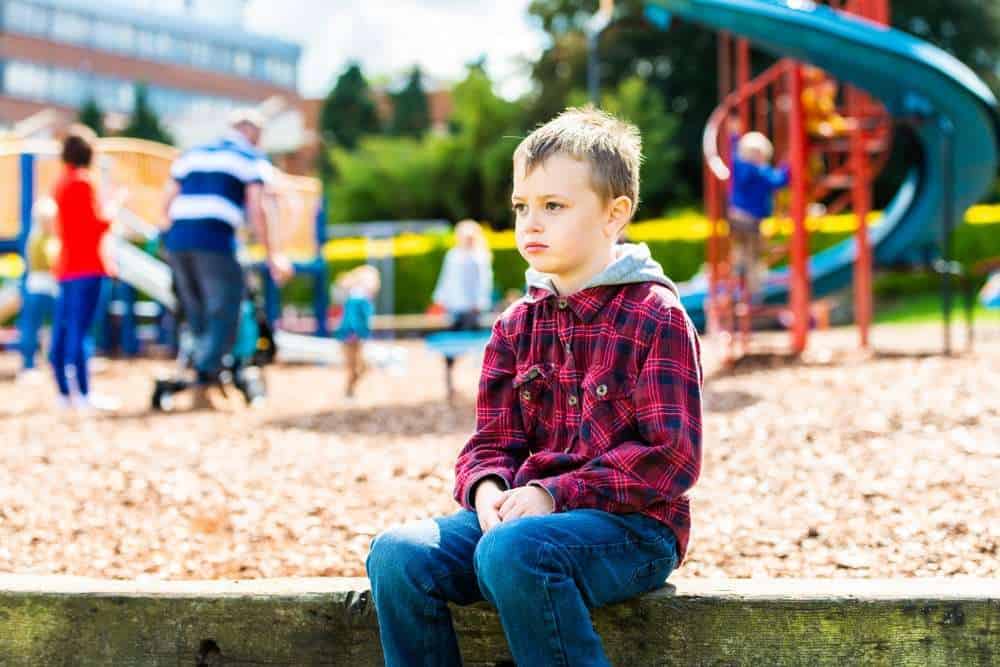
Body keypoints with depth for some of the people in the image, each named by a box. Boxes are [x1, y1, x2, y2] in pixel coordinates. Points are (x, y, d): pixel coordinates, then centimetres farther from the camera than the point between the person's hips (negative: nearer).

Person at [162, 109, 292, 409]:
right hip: (216, 243, -6)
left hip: (177, 241, 6)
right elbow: (257, 210, -4)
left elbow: (168, 204, 19)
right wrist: (273, 256, -4)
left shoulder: (192, 154, 25)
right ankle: (202, 384, -15)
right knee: (223, 318, -2)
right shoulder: (253, 160, 8)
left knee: (198, 318, 16)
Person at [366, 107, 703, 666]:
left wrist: (555, 493, -19)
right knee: (397, 554, -18)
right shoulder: (517, 327, 14)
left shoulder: (655, 316, -5)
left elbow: (672, 456, -12)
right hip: (526, 511, 6)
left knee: (511, 551, -36)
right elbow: (494, 440, 14)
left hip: (632, 524, -6)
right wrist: (487, 487, -12)